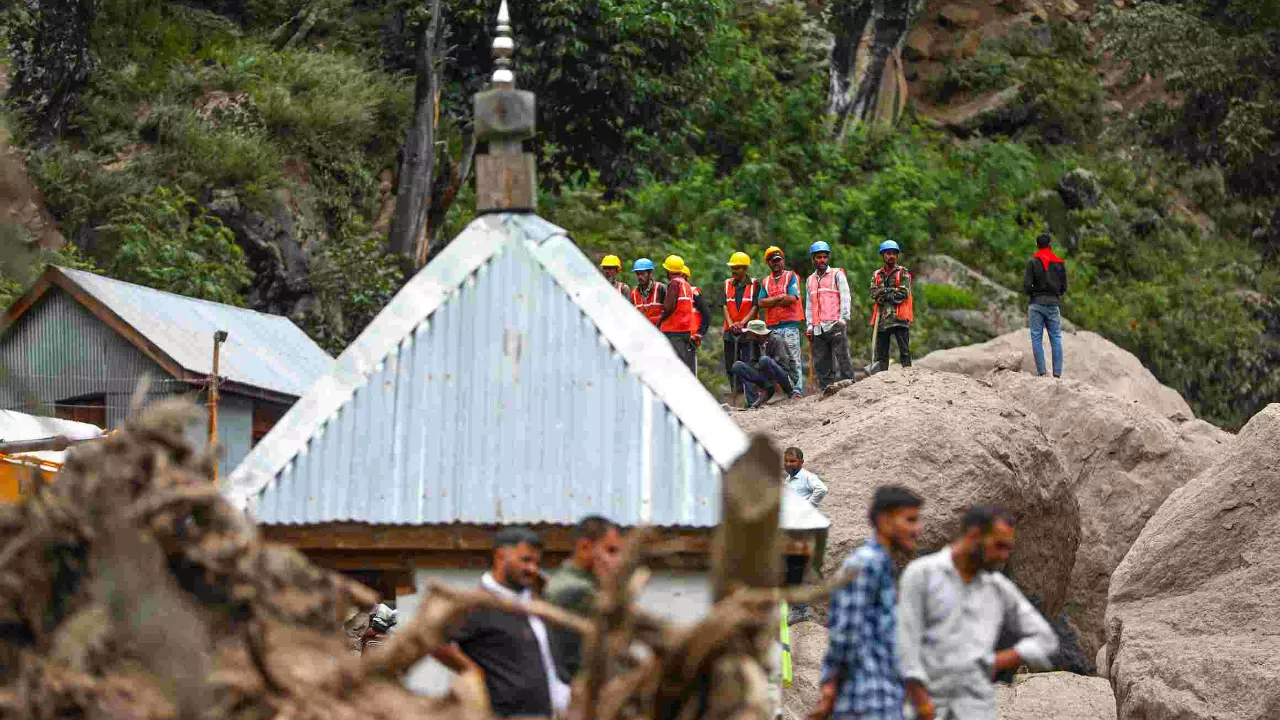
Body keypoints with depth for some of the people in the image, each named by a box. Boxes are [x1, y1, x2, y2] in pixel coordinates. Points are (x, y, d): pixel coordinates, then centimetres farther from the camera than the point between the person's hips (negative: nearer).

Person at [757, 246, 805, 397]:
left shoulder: (791, 277, 5)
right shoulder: (765, 282, 18)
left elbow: (792, 298, -10)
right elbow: (761, 303, 4)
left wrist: (771, 302, -2)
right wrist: (779, 298, -7)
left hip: (790, 324, -4)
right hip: (772, 327, 4)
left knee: (793, 360, -6)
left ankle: (797, 390, -8)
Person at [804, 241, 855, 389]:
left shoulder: (837, 274, 7)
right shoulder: (810, 280, 20)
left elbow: (845, 298, 0)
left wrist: (843, 319, -10)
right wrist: (810, 325, 11)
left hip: (835, 325, -5)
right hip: (818, 329, 5)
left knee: (842, 359, -10)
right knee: (821, 363, 3)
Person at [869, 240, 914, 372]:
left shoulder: (903, 273, 4)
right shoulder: (877, 275, 15)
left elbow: (904, 293, -8)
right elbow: (873, 293, 1)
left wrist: (884, 294, -6)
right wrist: (893, 291, -12)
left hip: (899, 317, -4)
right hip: (882, 318, 4)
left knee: (904, 350, -7)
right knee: (880, 352, 6)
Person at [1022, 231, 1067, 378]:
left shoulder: (1033, 262, -6)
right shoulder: (1060, 264, 4)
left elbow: (1026, 286, -11)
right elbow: (1064, 288, 6)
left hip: (1036, 304, -3)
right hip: (1053, 305, 3)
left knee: (1037, 339, 0)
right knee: (1056, 339, 6)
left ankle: (1041, 372, -7)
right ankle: (1057, 372, 0)